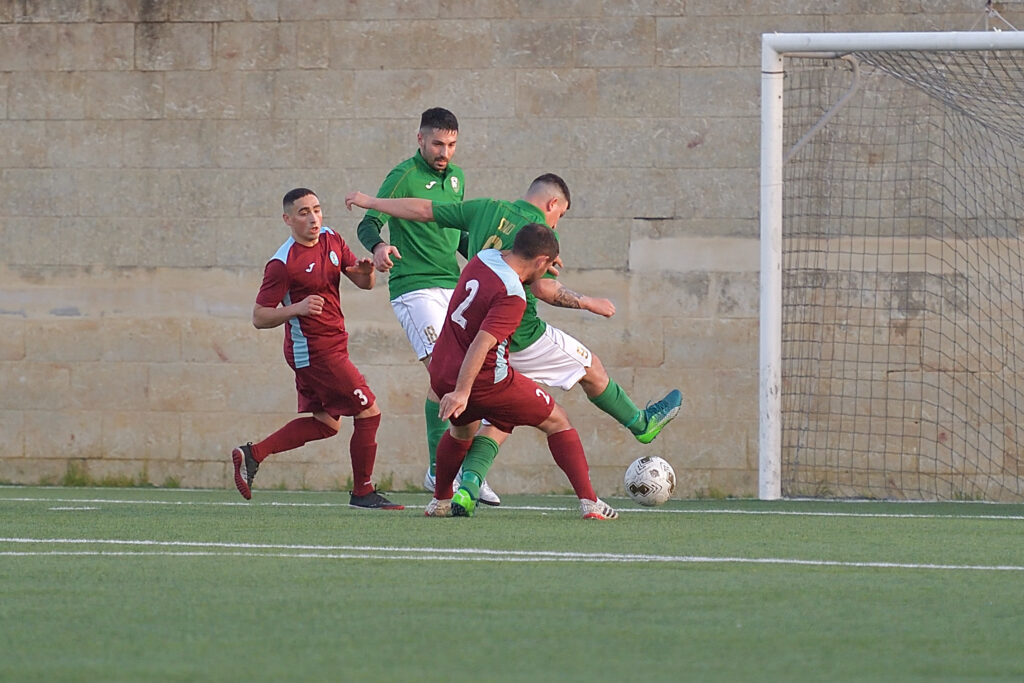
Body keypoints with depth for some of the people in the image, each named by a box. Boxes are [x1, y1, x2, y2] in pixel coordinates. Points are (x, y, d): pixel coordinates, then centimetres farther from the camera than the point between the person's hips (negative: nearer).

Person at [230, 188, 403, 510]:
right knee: (368, 412, -6)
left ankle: (252, 454, 18)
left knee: (325, 422, 15)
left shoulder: (331, 239, 5)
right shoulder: (282, 264, -18)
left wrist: (366, 271, -14)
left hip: (332, 347, 9)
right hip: (315, 352, -9)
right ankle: (363, 492, 6)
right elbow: (259, 318, -14)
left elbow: (364, 284, 10)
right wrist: (297, 308, -29)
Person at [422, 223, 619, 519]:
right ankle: (589, 503, 6)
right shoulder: (512, 297, -22)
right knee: (557, 421, 10)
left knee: (463, 429, 38)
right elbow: (482, 343, -31)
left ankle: (440, 501, 45)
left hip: (441, 376, 7)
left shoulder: (483, 259, 3)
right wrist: (462, 392, -36)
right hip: (486, 381, -7)